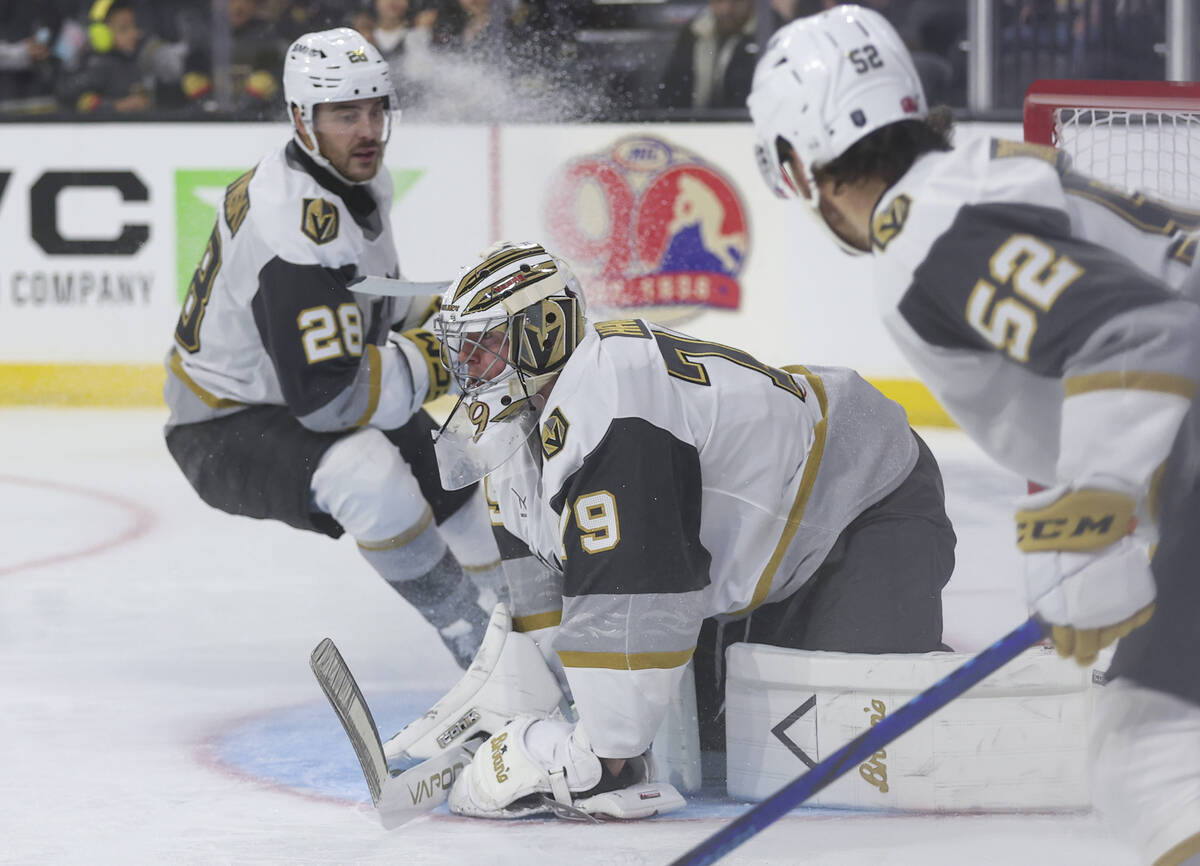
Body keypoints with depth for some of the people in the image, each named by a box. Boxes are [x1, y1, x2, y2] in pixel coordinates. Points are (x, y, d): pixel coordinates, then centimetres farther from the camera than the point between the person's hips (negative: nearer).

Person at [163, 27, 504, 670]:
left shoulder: (359, 180, -2)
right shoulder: (296, 233, -34)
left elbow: (381, 306, 16)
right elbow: (329, 399, -36)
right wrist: (436, 355, -28)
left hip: (299, 405, 11)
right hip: (224, 434, -11)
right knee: (370, 474, -38)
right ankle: (477, 648, -26)